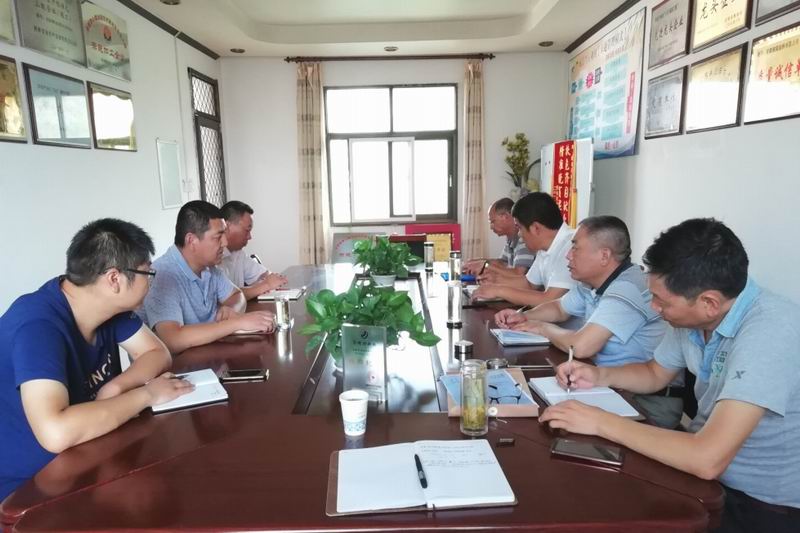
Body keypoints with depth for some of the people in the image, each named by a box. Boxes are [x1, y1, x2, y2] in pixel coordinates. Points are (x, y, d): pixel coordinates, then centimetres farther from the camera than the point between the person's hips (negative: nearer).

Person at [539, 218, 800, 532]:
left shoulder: (769, 332, -30)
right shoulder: (692, 316, -7)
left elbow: (707, 459, -36)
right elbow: (654, 374, 13)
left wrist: (600, 422, -26)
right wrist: (599, 376, -6)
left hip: (763, 505, -6)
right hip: (700, 465, 6)